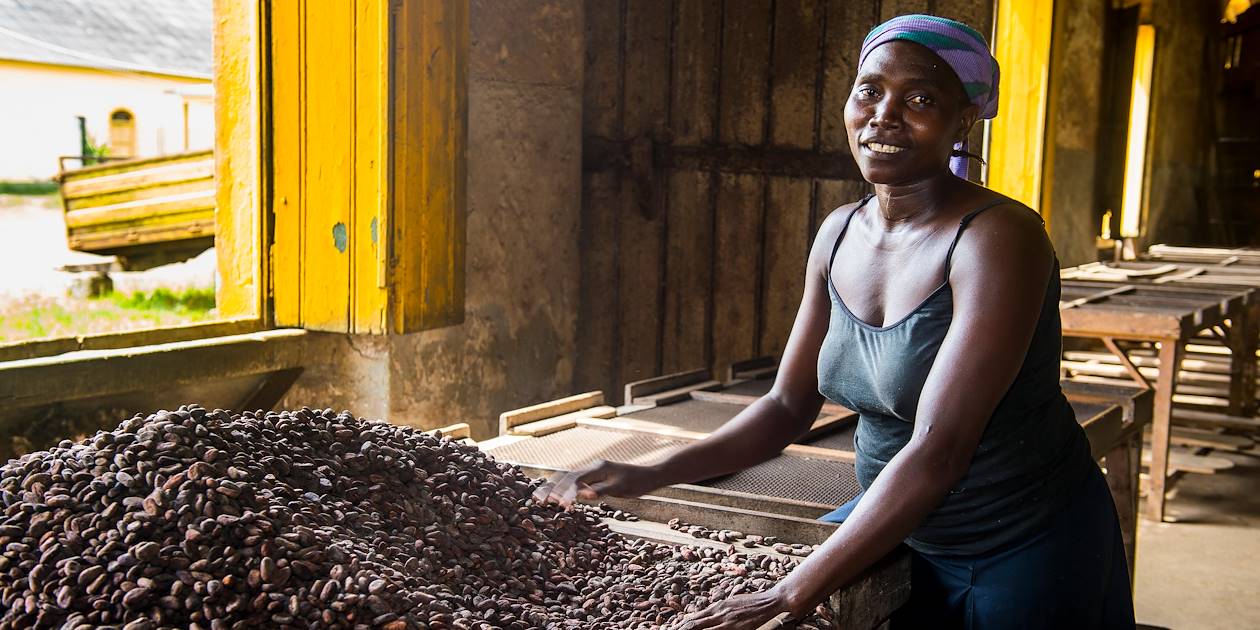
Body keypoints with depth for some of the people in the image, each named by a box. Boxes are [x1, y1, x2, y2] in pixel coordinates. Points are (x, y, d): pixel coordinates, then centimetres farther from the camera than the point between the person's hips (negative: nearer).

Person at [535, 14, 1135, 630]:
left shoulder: (998, 237, -22)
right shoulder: (839, 234, -2)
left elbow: (937, 453, -28)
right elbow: (788, 406, 4)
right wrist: (651, 476, -8)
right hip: (894, 521, 5)